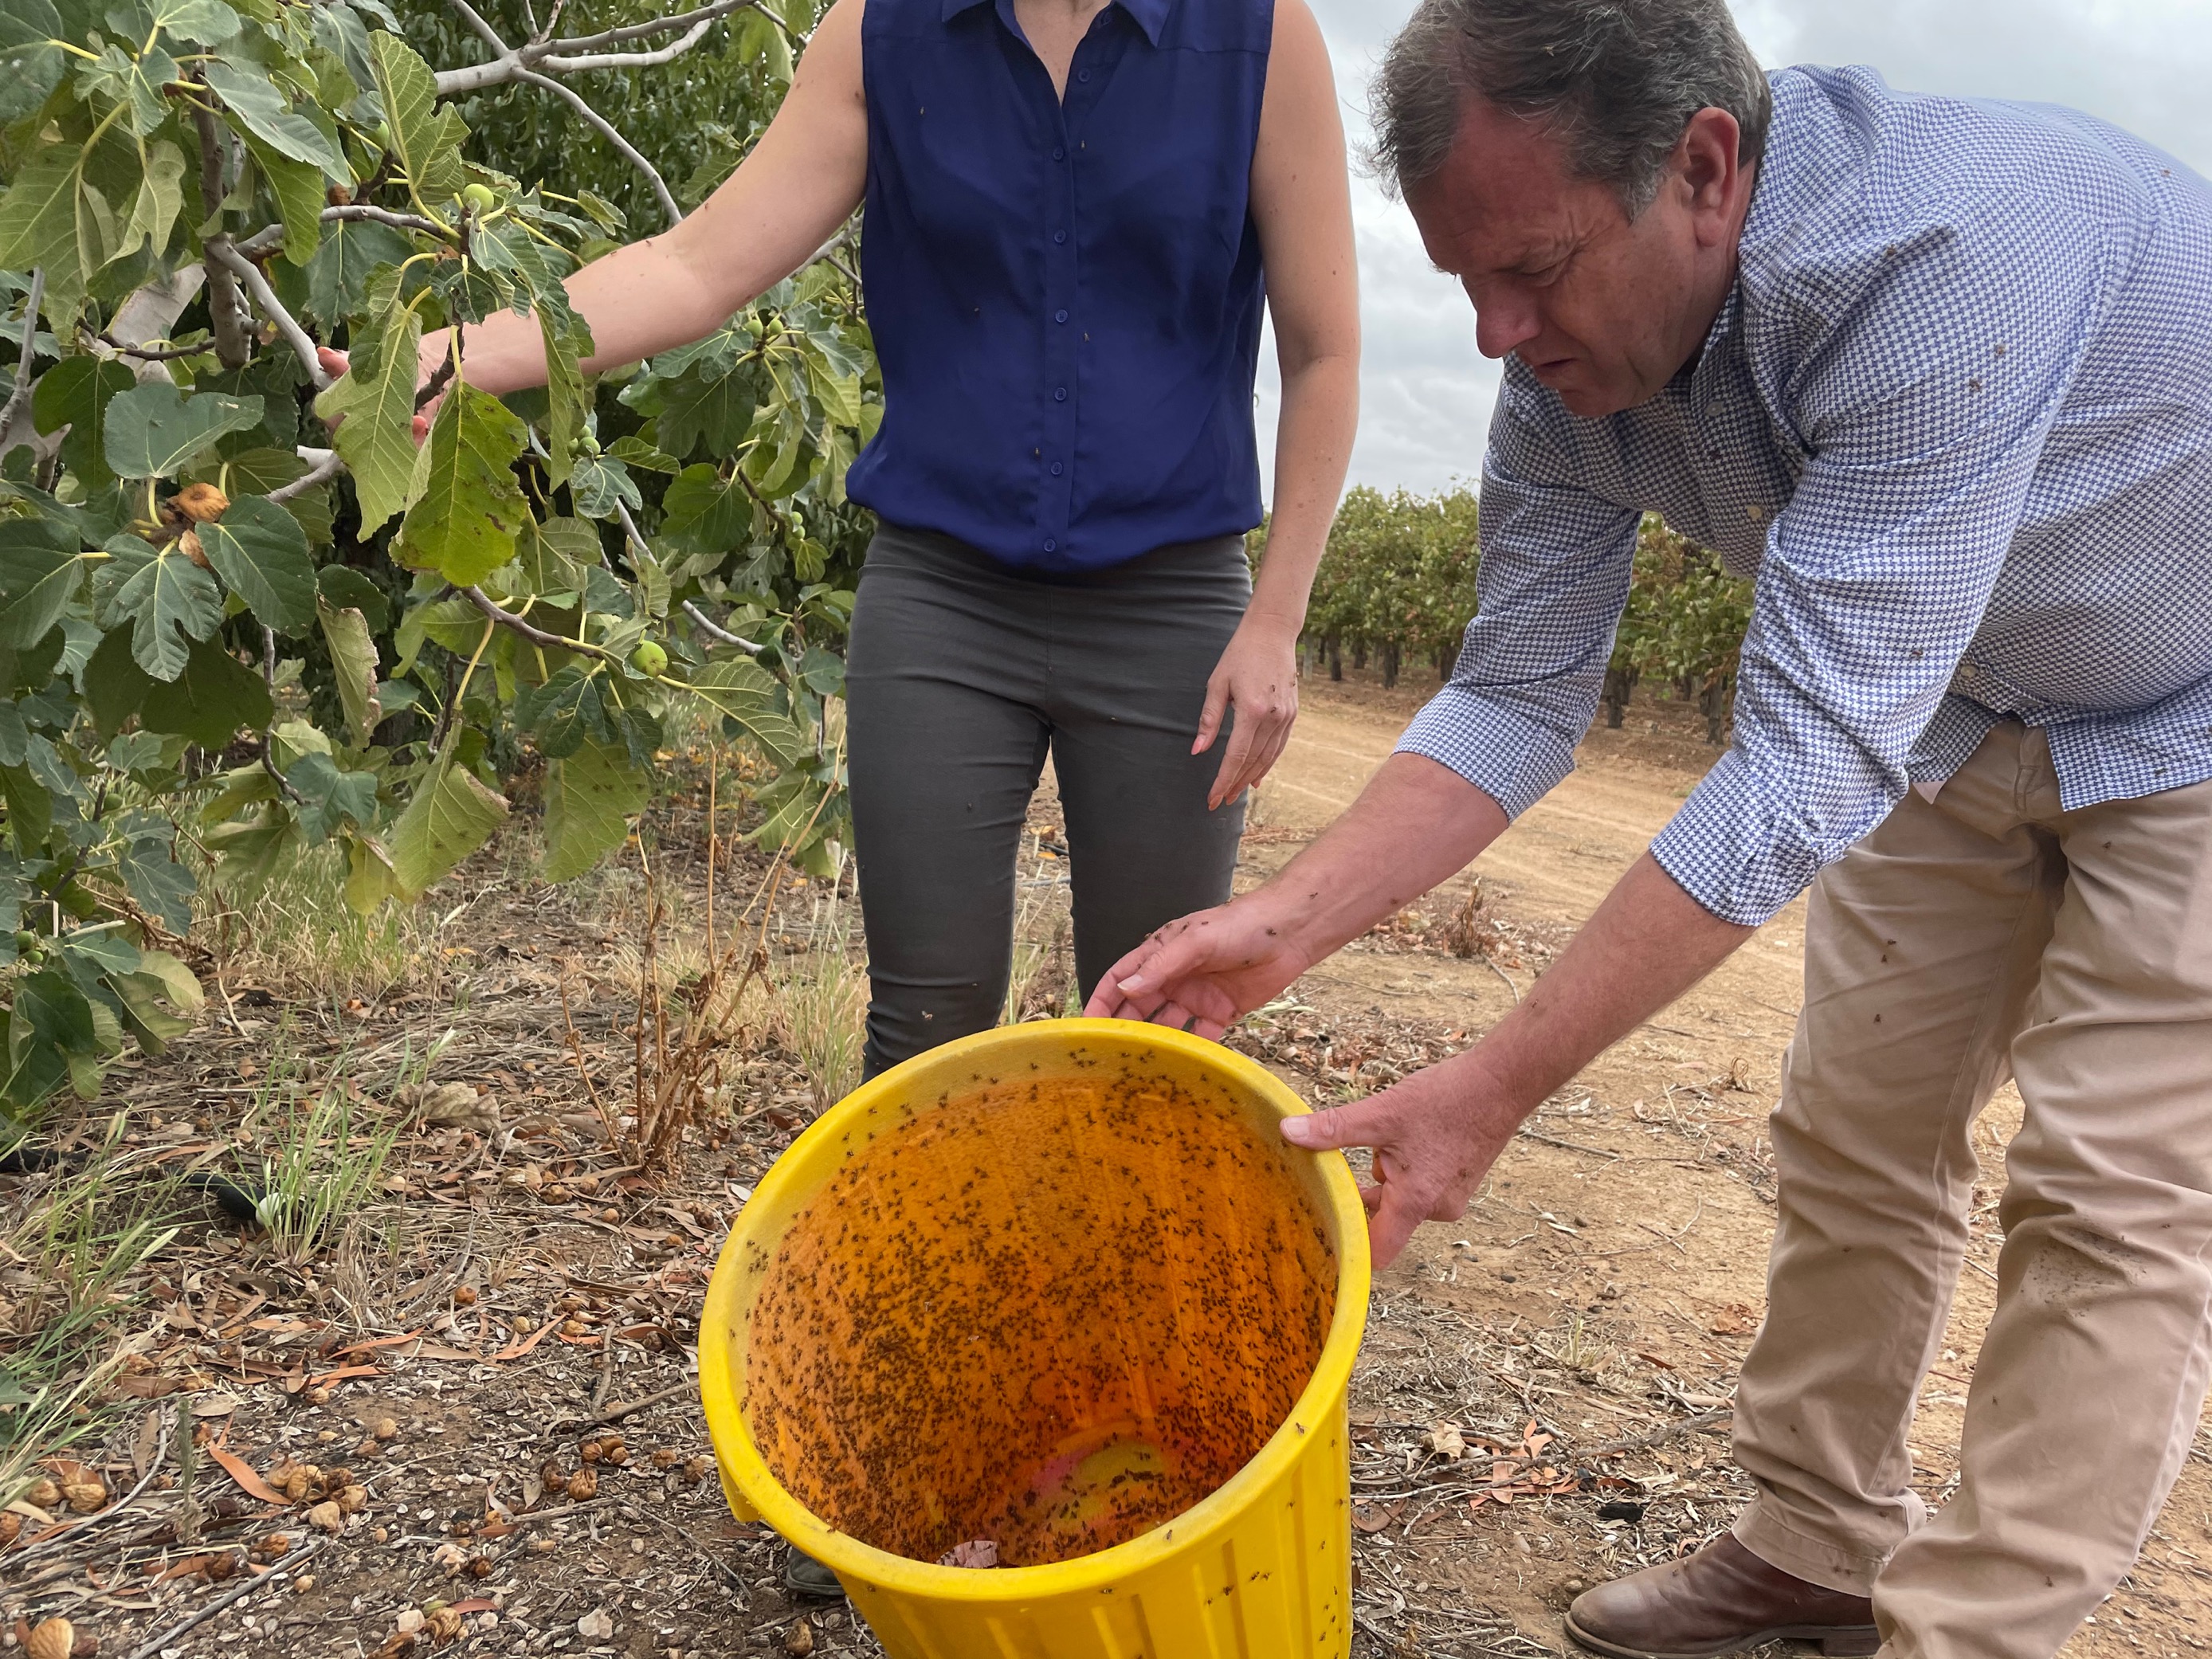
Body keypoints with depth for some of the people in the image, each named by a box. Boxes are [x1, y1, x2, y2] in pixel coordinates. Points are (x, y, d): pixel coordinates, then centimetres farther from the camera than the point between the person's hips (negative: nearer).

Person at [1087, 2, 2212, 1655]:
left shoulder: (1947, 260, -40)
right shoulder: (1572, 359, -17)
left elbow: (1813, 764, -41)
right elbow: (1519, 702, -11)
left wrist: (1496, 1087, -40)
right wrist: (1281, 924, -24)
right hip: (1967, 705, 7)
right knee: (1856, 1132, 8)